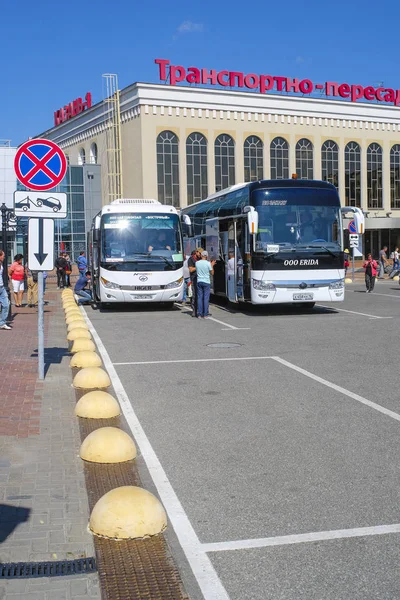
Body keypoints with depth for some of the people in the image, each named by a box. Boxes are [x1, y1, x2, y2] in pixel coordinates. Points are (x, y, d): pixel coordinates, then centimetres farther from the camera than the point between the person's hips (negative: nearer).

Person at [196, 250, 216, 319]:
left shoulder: (197, 263, 0)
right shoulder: (208, 263, -10)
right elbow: (212, 273, -2)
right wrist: (212, 265, 12)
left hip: (199, 281, 3)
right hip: (206, 282, -3)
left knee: (199, 298, 6)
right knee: (206, 298, 2)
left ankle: (199, 314, 5)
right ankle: (205, 314, 2)